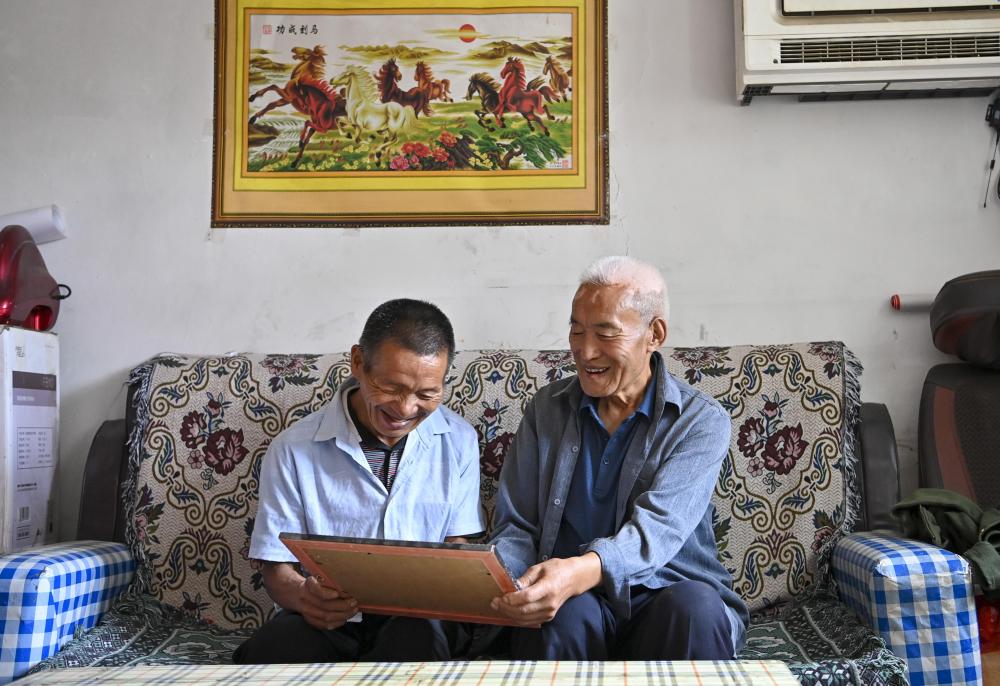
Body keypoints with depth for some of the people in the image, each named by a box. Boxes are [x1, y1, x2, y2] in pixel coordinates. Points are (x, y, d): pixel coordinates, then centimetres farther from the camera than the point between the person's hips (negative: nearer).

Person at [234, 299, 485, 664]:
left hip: (419, 618, 2)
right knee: (271, 646, -34)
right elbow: (277, 568, 1)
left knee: (419, 636, -34)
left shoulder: (459, 441, 4)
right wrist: (301, 594, -24)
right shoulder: (293, 449, -3)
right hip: (324, 620, -1)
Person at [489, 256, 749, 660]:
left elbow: (658, 526, -19)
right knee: (568, 614, -34)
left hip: (668, 595, -1)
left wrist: (582, 571, -40)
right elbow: (515, 528, 4)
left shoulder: (703, 422, -2)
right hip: (569, 598, 1)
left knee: (695, 607, -35)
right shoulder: (546, 410, 8)